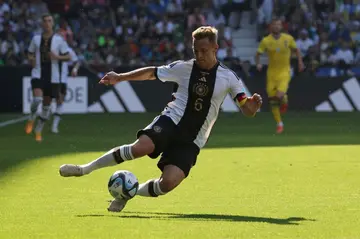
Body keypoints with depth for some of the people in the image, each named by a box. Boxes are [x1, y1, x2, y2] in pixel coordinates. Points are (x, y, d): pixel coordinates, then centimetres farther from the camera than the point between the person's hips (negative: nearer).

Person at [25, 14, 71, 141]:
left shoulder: (59, 40, -1)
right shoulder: (36, 39, 5)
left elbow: (68, 57, 1)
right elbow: (30, 54, 17)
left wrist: (57, 57, -18)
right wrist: (31, 59, -6)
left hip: (52, 76, 1)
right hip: (38, 74, -1)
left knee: (47, 104, 6)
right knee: (37, 98, -23)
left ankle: (38, 131, 21)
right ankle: (31, 119, 5)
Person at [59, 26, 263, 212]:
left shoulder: (228, 77, 0)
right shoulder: (183, 68, 3)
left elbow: (247, 110, -1)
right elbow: (152, 73, 17)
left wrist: (253, 105, -25)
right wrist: (120, 77, 12)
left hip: (191, 140, 0)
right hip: (171, 121, 0)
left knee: (169, 182, -21)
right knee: (142, 147, -32)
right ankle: (85, 169, -17)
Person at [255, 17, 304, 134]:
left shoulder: (288, 39, -3)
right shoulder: (266, 41, -4)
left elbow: (296, 50, 12)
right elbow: (258, 54, 0)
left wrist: (300, 62, 2)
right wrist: (258, 63, -18)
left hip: (284, 72, -1)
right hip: (272, 72, 2)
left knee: (280, 96, -21)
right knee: (273, 100, 2)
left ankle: (284, 100, 18)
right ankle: (279, 123, 19)